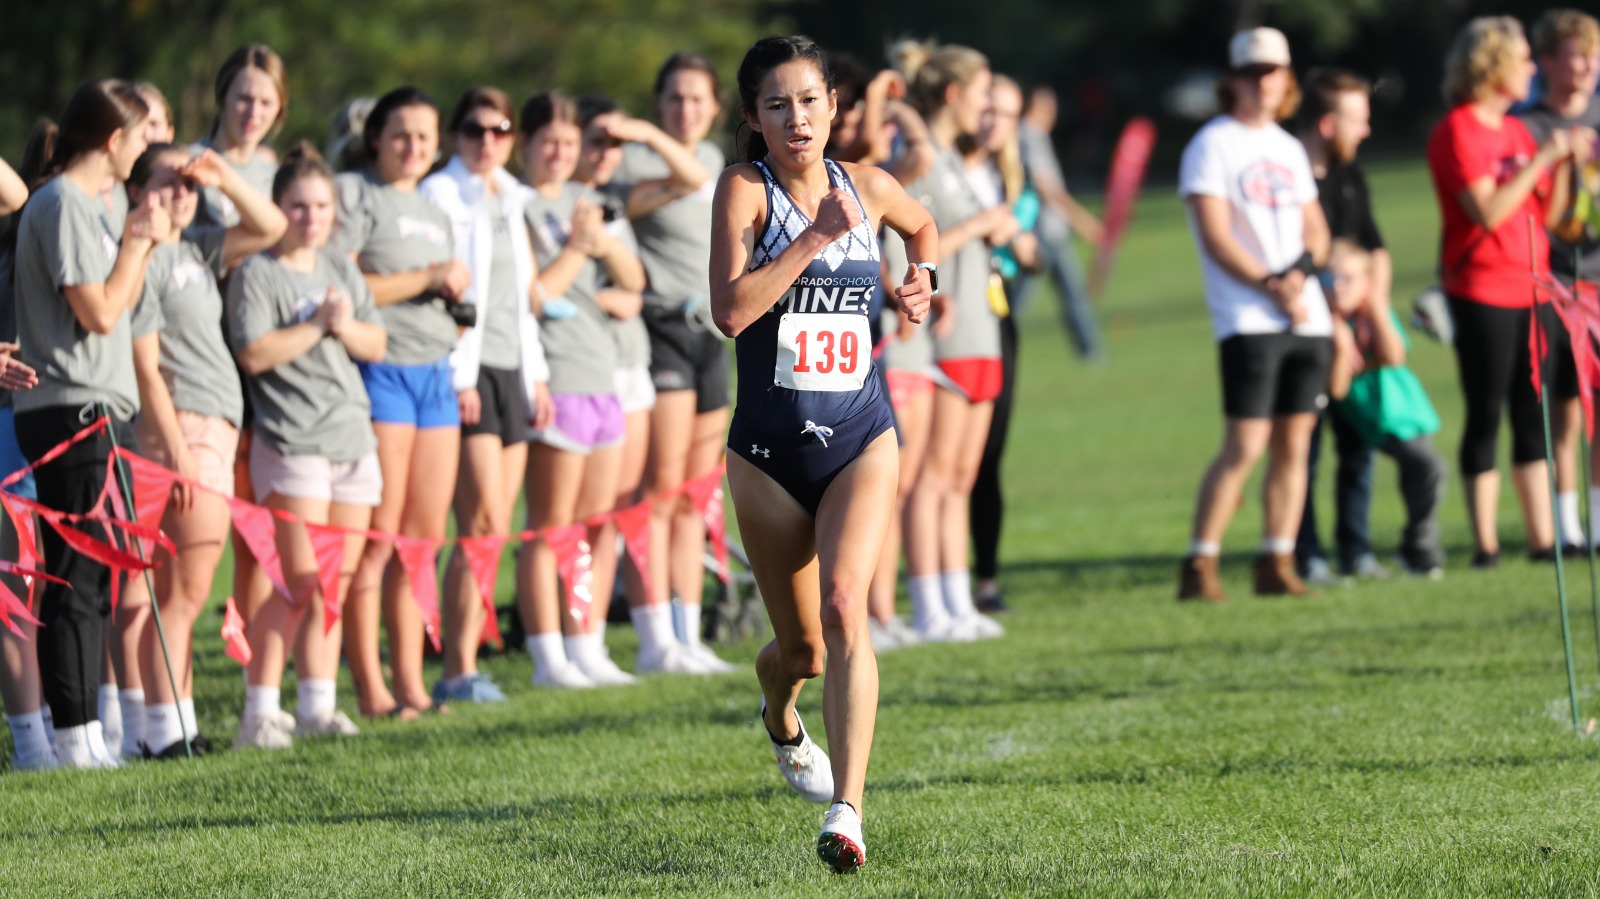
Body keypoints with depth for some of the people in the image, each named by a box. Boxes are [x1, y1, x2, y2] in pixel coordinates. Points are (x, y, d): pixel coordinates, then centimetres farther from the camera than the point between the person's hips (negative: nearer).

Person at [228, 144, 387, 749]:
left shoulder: (341, 270, 16)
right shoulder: (258, 273, -4)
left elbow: (377, 346, 15)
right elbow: (254, 353, -14)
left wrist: (347, 327, -5)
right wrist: (316, 325, -14)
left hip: (352, 436, 7)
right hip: (292, 443, -7)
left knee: (335, 587, 6)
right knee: (303, 586, -12)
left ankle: (319, 706, 11)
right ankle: (260, 711, -8)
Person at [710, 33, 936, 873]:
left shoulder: (867, 188, 3)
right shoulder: (746, 189, -7)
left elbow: (923, 226, 28)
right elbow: (731, 309, -22)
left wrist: (920, 280, 10)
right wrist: (816, 237, -24)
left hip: (860, 437, 1)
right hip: (769, 446, -1)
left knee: (844, 606, -22)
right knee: (802, 647, 10)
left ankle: (846, 812, -28)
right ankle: (779, 717, 49)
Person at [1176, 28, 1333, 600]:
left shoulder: (1288, 149, 18)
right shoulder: (1213, 145, -2)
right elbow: (1216, 237, -10)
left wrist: (1302, 268, -3)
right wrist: (1271, 288, -16)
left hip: (1308, 316, 6)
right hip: (1248, 320, -6)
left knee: (1294, 445, 3)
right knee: (1246, 446, -12)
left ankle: (1277, 564, 7)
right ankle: (1200, 566, -8)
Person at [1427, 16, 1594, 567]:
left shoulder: (1516, 131, 16)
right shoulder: (1458, 133, -8)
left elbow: (1546, 216, 15)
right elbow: (1488, 211, -18)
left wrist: (1564, 164, 1)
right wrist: (1541, 159, -16)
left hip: (1532, 290, 7)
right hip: (1482, 293, -7)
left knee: (1534, 417, 7)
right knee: (1486, 418, -4)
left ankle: (1543, 539, 9)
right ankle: (1485, 543, -1)